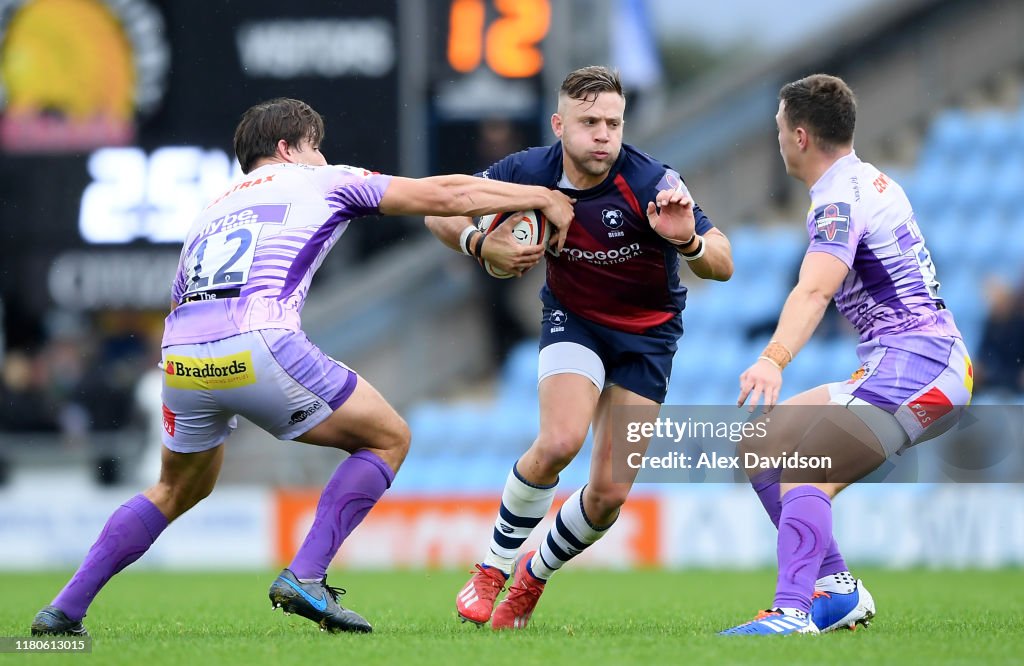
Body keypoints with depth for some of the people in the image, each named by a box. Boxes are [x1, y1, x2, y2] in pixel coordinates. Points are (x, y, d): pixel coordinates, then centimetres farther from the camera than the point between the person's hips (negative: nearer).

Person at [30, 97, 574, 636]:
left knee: (178, 489, 31)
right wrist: (542, 197, 26)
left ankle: (65, 609, 24)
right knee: (388, 439, 12)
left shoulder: (213, 209, 33)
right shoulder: (321, 182, 20)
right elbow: (445, 194, 18)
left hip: (179, 358, 6)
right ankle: (305, 578, -1)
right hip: (258, 344, -6)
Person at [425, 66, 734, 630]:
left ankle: (532, 580, 22)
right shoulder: (530, 172, -18)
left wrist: (689, 240, -51)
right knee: (559, 441, -27)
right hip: (573, 319, 0)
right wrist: (481, 244, -25)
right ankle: (493, 567, -6)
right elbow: (440, 209, -5)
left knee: (610, 492, -6)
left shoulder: (652, 182, -26)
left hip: (647, 335, 0)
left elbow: (722, 265, -29)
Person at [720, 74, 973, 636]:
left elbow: (814, 290, -32)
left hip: (913, 364, -10)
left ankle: (792, 615, -41)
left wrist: (774, 359, -45)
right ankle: (835, 588, 8)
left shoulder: (839, 199, -14)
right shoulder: (872, 180, 15)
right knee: (760, 447, 11)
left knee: (803, 472, -26)